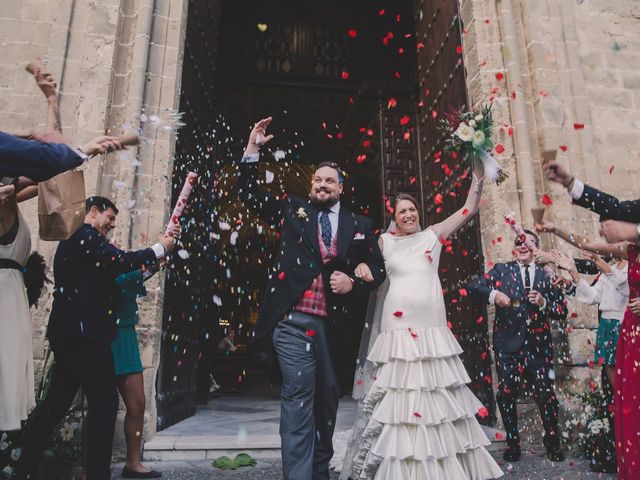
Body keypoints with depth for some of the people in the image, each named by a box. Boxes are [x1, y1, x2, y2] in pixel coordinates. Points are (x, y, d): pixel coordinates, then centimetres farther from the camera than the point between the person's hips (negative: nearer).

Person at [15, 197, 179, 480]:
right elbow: (120, 262, -18)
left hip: (72, 333, 11)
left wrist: (152, 260, 16)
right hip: (83, 333, -11)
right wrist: (159, 249, -6)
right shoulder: (83, 235, -7)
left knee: (56, 403, 16)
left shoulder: (78, 240, 24)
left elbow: (111, 274, 24)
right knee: (105, 402, -7)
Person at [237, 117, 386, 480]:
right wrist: (252, 150, 5)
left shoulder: (359, 226, 10)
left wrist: (352, 283, -7)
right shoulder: (293, 210, 10)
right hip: (293, 322, -2)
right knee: (298, 398, -10)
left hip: (333, 326, 3)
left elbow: (378, 270, 12)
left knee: (329, 399, 15)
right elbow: (250, 195, 13)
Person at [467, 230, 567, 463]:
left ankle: (553, 443, 25)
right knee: (507, 394, 5)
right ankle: (512, 443, 24)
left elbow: (562, 310, 7)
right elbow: (473, 286, -3)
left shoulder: (546, 275, 9)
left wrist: (543, 302, -12)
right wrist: (493, 294, -19)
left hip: (538, 345, 1)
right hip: (508, 345, 0)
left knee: (546, 395, 2)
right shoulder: (501, 270, 7)